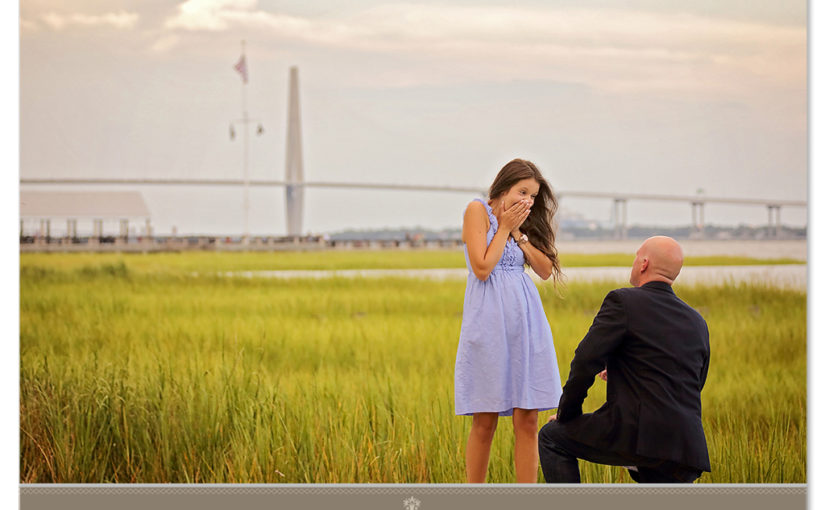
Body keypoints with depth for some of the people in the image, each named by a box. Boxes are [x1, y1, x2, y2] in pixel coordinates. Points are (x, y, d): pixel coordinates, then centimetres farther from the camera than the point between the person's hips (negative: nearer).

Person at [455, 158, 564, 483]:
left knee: (527, 419, 1)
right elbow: (482, 269, -11)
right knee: (485, 421, -2)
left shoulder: (523, 224, 19)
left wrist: (519, 232, 1)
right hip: (490, 322, -6)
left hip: (526, 323, 6)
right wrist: (504, 228, -4)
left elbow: (546, 270, 8)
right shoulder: (478, 210, -1)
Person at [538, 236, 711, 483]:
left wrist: (567, 413, 7)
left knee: (552, 437, 14)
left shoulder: (623, 301, -2)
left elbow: (585, 362, -8)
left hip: (636, 435, -6)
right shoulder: (698, 324, 18)